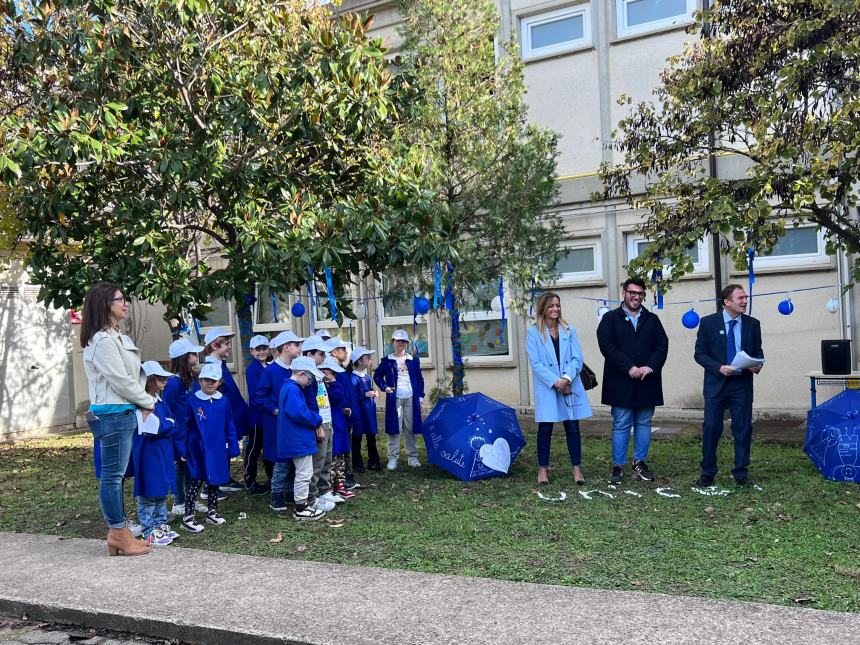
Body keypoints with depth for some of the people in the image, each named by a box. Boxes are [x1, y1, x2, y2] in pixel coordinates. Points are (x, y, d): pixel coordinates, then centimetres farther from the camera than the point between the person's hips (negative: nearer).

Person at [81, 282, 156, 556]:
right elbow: (122, 382, -16)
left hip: (123, 413, 10)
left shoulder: (116, 337, 16)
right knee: (112, 476, -1)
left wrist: (142, 403, 6)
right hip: (112, 415, -10)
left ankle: (118, 533, 20)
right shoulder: (103, 342, -15)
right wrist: (148, 402, -3)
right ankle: (119, 535, 7)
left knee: (116, 475, 13)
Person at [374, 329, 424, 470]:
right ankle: (393, 458, 3)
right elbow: (377, 376, 11)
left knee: (411, 428, 5)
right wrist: (384, 387, -4)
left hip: (411, 399, 2)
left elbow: (419, 379, 12)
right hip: (394, 399, -2)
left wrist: (420, 396, 5)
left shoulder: (413, 360, 10)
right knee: (394, 428, -2)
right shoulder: (387, 361, 5)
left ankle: (412, 457, 13)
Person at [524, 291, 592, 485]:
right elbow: (535, 363, -7)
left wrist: (567, 378, -14)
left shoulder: (569, 331, 8)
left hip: (570, 387, 2)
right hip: (546, 388, -2)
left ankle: (577, 468, 14)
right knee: (545, 429, 4)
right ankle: (542, 469, 15)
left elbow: (577, 358, 2)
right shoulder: (533, 332, 0)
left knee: (573, 427, 4)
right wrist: (555, 382, -14)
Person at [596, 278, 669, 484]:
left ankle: (640, 462, 21)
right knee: (621, 425, 0)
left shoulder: (652, 320, 13)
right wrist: (629, 368, -16)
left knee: (644, 424, 10)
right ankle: (618, 466, 8)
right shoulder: (610, 318, 2)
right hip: (621, 382, -3)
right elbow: (606, 346, -9)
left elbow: (662, 345, 4)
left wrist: (650, 367, -12)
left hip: (647, 382, 3)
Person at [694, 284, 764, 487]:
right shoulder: (708, 322, -2)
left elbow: (758, 352, 12)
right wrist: (719, 368, -18)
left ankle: (741, 473, 17)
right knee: (711, 428, 0)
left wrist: (758, 364, -10)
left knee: (743, 429, 5)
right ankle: (708, 473, 12)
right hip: (716, 383, -2)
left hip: (742, 384, 2)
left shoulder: (753, 324, 6)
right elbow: (700, 353, -3)